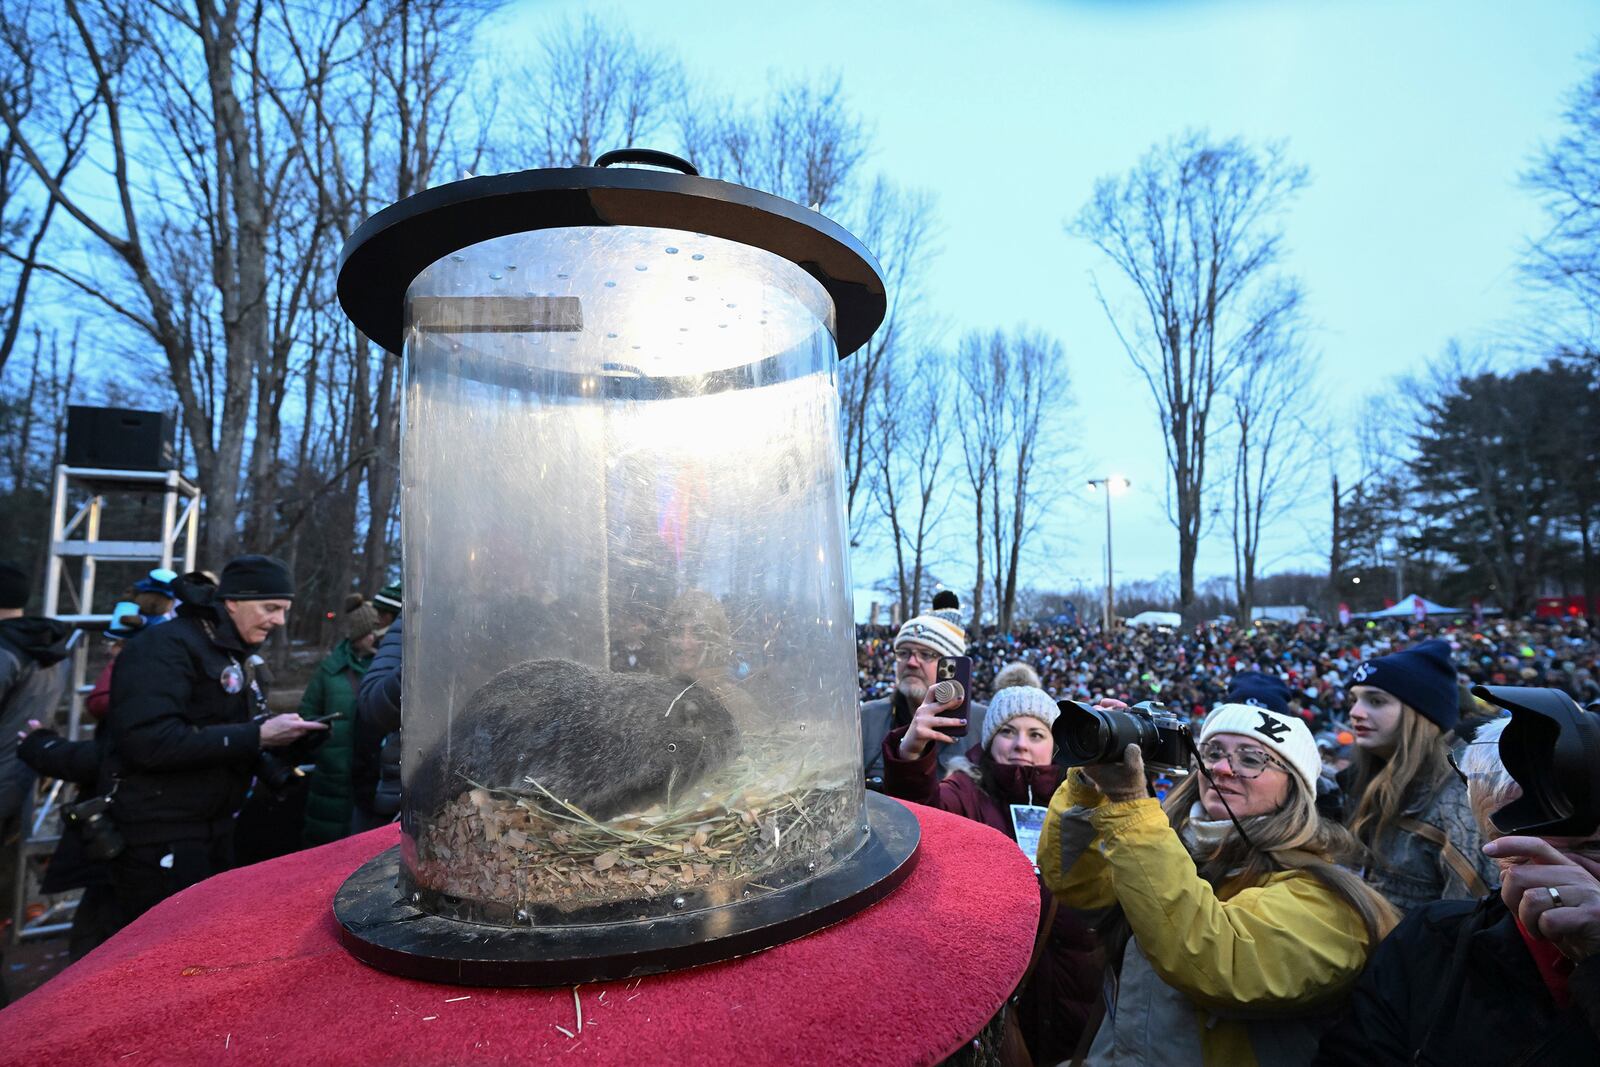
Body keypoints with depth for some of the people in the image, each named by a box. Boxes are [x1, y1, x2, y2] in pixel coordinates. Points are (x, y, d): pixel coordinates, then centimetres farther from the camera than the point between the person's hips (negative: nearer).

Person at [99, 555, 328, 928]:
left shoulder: (237, 655, 11)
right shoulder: (166, 646, -18)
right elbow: (150, 742, -29)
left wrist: (279, 736, -1)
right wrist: (258, 737, -27)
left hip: (215, 827, 9)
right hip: (159, 836, -9)